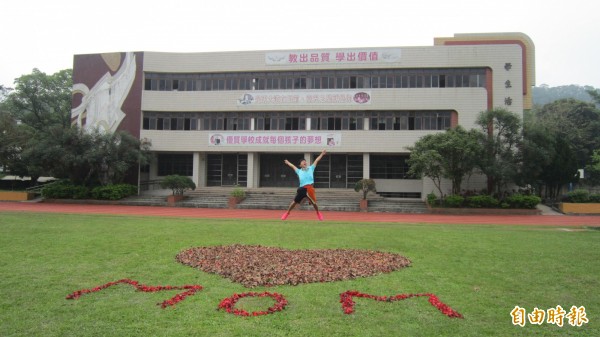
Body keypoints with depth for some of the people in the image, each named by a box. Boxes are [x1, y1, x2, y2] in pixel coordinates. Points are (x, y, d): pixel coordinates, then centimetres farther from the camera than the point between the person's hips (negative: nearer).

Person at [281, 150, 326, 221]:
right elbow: (293, 166, 34)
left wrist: (322, 154, 22)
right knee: (295, 201, 5)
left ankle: (318, 213, 30)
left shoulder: (311, 168, 16)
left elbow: (316, 161, 20)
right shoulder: (299, 171, 18)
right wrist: (287, 162, 48)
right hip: (302, 189, 1)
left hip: (310, 188, -1)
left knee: (313, 202, 4)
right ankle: (287, 213, 22)